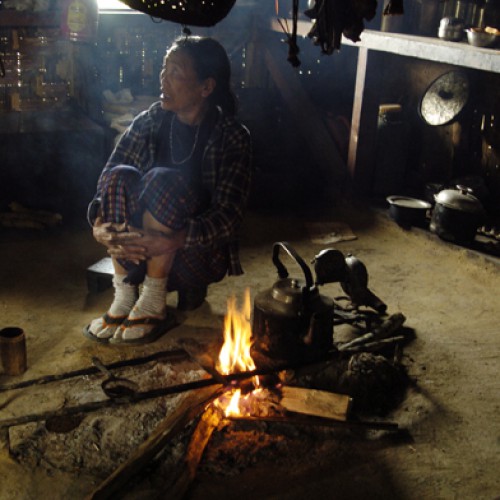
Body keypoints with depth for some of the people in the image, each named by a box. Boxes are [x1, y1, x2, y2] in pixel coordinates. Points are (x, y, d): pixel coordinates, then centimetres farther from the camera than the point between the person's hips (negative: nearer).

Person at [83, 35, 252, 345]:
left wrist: (173, 240, -37)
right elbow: (108, 179, -5)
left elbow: (230, 216, -21)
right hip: (141, 249, 4)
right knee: (121, 177, -23)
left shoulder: (233, 137, -12)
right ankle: (124, 298, -20)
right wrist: (100, 224, -26)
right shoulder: (150, 122, 1)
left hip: (200, 254, -4)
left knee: (163, 180, -29)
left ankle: (154, 304, -22)